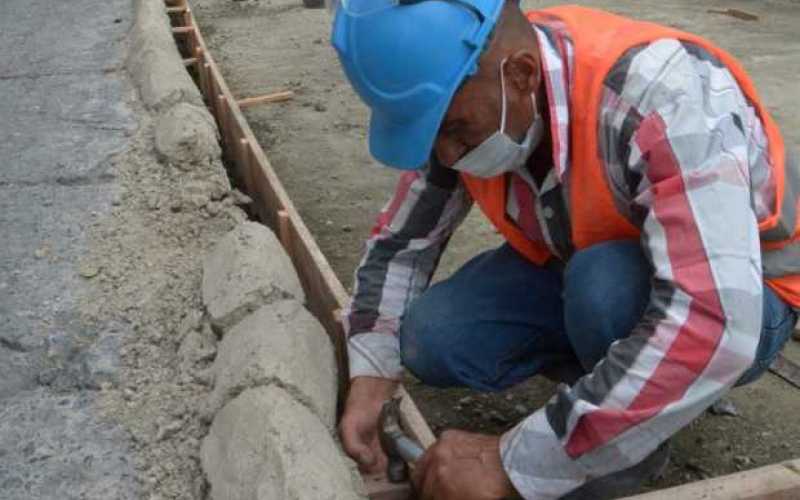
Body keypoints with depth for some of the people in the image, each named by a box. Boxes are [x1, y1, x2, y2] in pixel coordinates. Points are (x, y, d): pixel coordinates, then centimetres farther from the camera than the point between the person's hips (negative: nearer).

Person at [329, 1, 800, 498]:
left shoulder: (663, 94, -36)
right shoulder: (462, 98, -16)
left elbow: (712, 328, -44)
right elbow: (402, 239, -4)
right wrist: (370, 381, -16)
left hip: (738, 302, -4)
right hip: (581, 272, 5)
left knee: (604, 285, -36)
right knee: (430, 343, -15)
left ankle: (631, 439, -5)